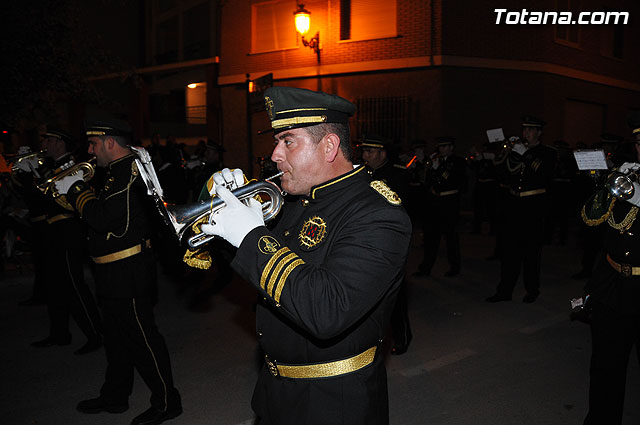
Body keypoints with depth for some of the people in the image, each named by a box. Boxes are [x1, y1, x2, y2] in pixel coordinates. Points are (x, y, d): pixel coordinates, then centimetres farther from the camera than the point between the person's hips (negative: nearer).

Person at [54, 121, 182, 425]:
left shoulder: (131, 170, -18)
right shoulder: (118, 171, 15)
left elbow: (104, 219, -26)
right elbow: (101, 214, 19)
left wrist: (75, 189, -14)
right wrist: (76, 189, 9)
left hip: (128, 272, -11)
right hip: (114, 274, 11)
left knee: (141, 337, -2)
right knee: (117, 337, 21)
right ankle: (115, 397, 37)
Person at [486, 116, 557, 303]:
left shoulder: (547, 153, 2)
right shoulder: (518, 149, 14)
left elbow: (546, 174, -16)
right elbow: (506, 173, 8)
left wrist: (526, 155, -17)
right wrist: (513, 155, -7)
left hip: (534, 206, -4)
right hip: (514, 205, 4)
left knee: (531, 251, 3)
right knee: (509, 249, 4)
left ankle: (532, 290, 18)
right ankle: (505, 290, 9)